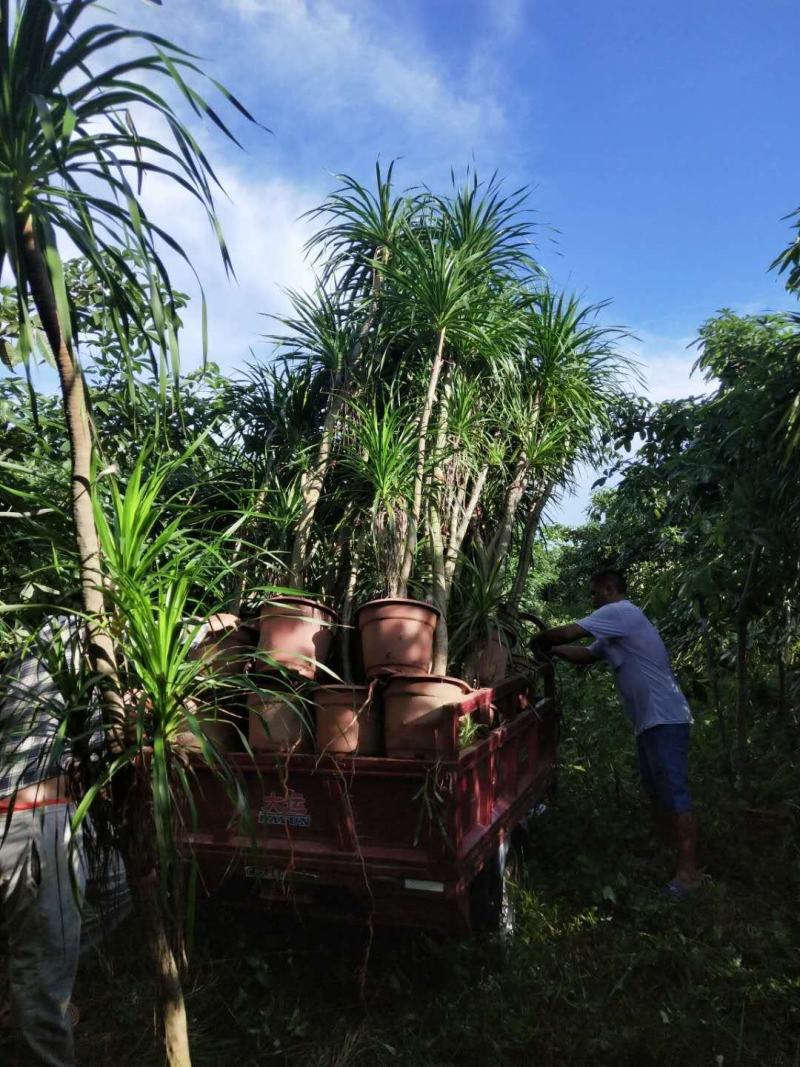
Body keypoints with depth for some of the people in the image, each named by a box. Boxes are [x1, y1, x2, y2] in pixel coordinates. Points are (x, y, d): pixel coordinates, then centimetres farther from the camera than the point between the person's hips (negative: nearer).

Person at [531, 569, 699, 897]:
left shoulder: (620, 611, -13)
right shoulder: (615, 631, 19)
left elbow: (567, 633, -18)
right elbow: (585, 655, 23)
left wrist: (538, 641, -1)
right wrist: (550, 649, 12)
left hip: (665, 718, -11)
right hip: (649, 721, 11)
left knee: (675, 793, -7)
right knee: (656, 790, 16)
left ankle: (688, 871, -2)